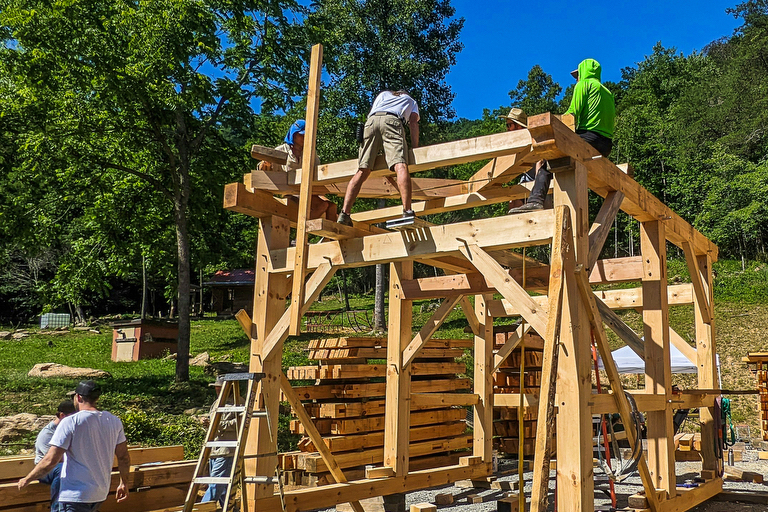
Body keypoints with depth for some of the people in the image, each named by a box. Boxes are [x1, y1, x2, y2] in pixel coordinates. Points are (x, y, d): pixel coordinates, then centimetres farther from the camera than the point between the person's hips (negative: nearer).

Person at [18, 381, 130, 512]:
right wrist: (124, 483, 20)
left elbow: (50, 461, -17)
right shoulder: (114, 421, 1)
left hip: (76, 495, -6)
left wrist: (27, 480, -1)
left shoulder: (69, 422, -15)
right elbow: (124, 457, 6)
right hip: (102, 493, 6)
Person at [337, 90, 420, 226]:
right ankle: (407, 211, -36)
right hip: (392, 121, -3)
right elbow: (413, 122, 20)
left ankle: (344, 214, -16)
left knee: (362, 171, -4)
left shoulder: (383, 94, 43)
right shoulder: (411, 101, 36)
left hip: (371, 121, 3)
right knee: (401, 166, -18)